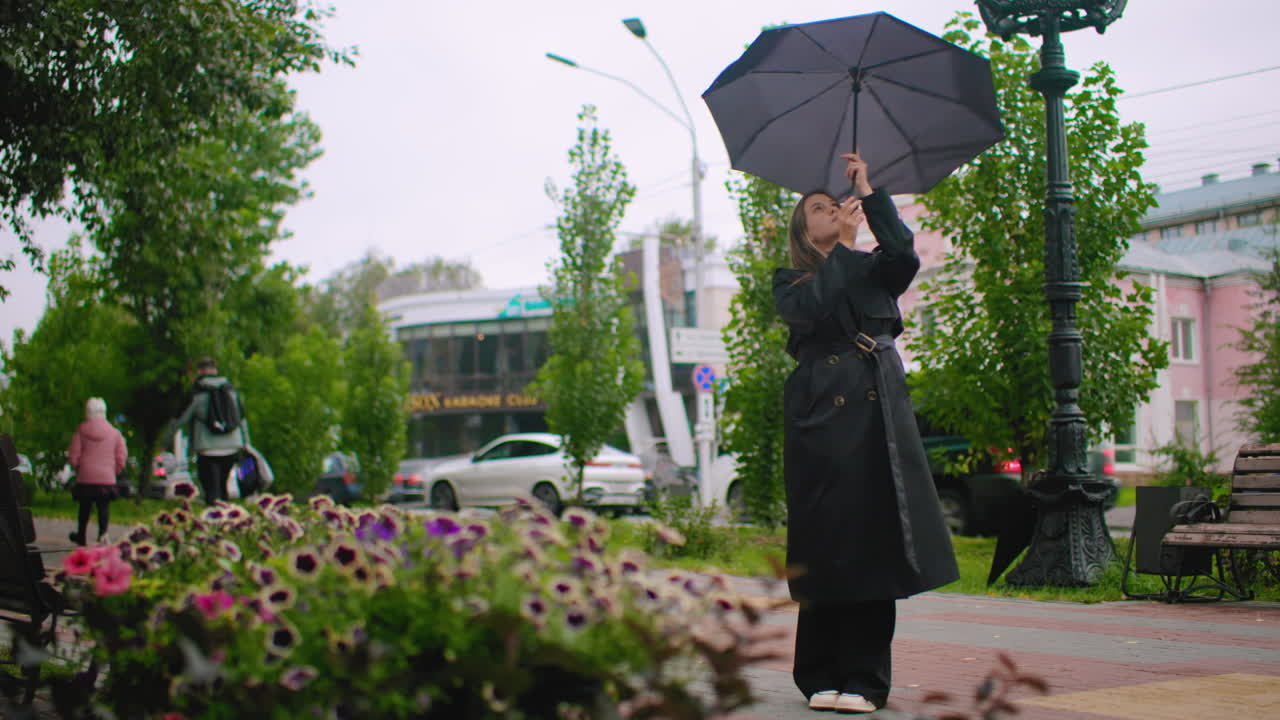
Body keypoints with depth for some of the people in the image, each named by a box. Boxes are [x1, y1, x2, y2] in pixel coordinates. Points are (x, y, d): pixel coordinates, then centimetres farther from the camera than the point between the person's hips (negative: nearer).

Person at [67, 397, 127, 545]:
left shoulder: (81, 431, -3)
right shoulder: (114, 433, -1)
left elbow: (73, 457, -2)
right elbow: (122, 457, -2)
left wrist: (78, 469, 17)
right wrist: (115, 472, 13)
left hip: (85, 478, 0)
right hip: (107, 478, 0)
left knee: (84, 509, 14)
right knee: (104, 509, 2)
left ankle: (81, 537, 29)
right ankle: (102, 535, -11)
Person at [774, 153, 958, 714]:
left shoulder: (873, 271, 20)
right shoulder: (790, 281, 14)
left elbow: (905, 256, -3)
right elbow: (810, 308, -8)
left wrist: (868, 194, -1)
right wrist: (844, 245, -3)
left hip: (879, 413, 2)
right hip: (822, 415, -2)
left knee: (875, 541, -4)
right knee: (826, 546, -3)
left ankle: (864, 678, 0)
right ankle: (822, 678, 5)